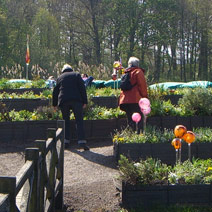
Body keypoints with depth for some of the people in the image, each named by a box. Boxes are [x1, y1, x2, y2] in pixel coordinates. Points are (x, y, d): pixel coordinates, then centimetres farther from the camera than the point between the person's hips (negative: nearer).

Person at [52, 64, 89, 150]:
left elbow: (55, 91, 20)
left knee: (66, 121, 14)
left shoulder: (60, 77, 19)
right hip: (76, 100, -2)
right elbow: (82, 88, 3)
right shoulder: (77, 75, 14)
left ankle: (66, 141, 11)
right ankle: (81, 141, -14)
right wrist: (84, 101, 1)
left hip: (63, 101, 2)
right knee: (79, 120, -4)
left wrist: (54, 104, 30)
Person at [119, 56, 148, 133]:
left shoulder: (126, 72, 19)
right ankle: (138, 133, -17)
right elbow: (142, 85, -7)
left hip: (125, 99, 7)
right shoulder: (138, 71, -2)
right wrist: (145, 96, 1)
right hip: (135, 100, -6)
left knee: (130, 119, 9)